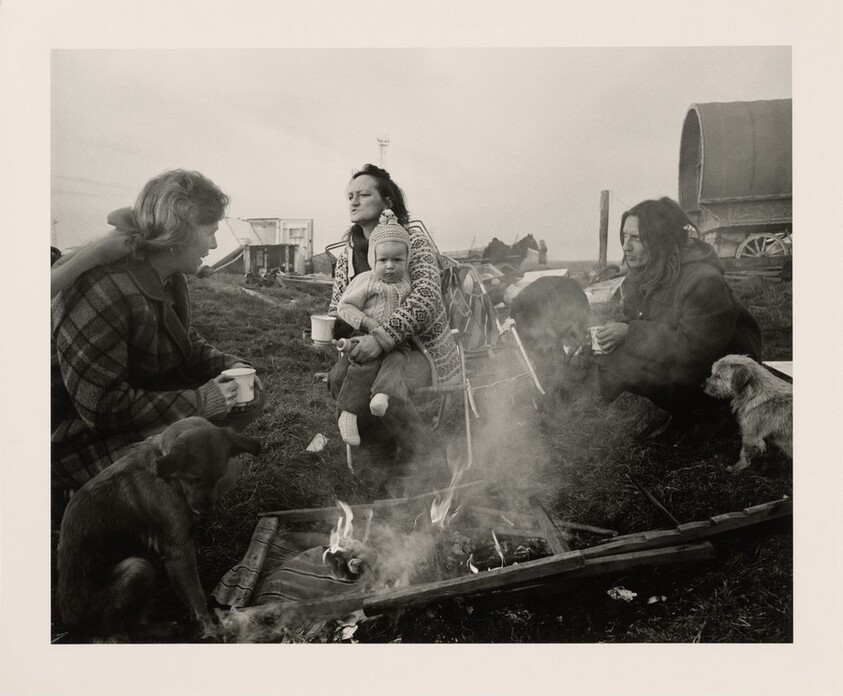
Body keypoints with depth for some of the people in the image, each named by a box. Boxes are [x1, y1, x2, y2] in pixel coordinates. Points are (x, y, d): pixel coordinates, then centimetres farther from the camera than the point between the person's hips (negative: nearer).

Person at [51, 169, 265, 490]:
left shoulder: (168, 278, -2)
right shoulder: (102, 292, -30)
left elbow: (187, 346, 13)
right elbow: (102, 407, -30)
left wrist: (231, 367, -7)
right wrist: (200, 401, -27)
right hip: (78, 436, -9)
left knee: (248, 397, 2)